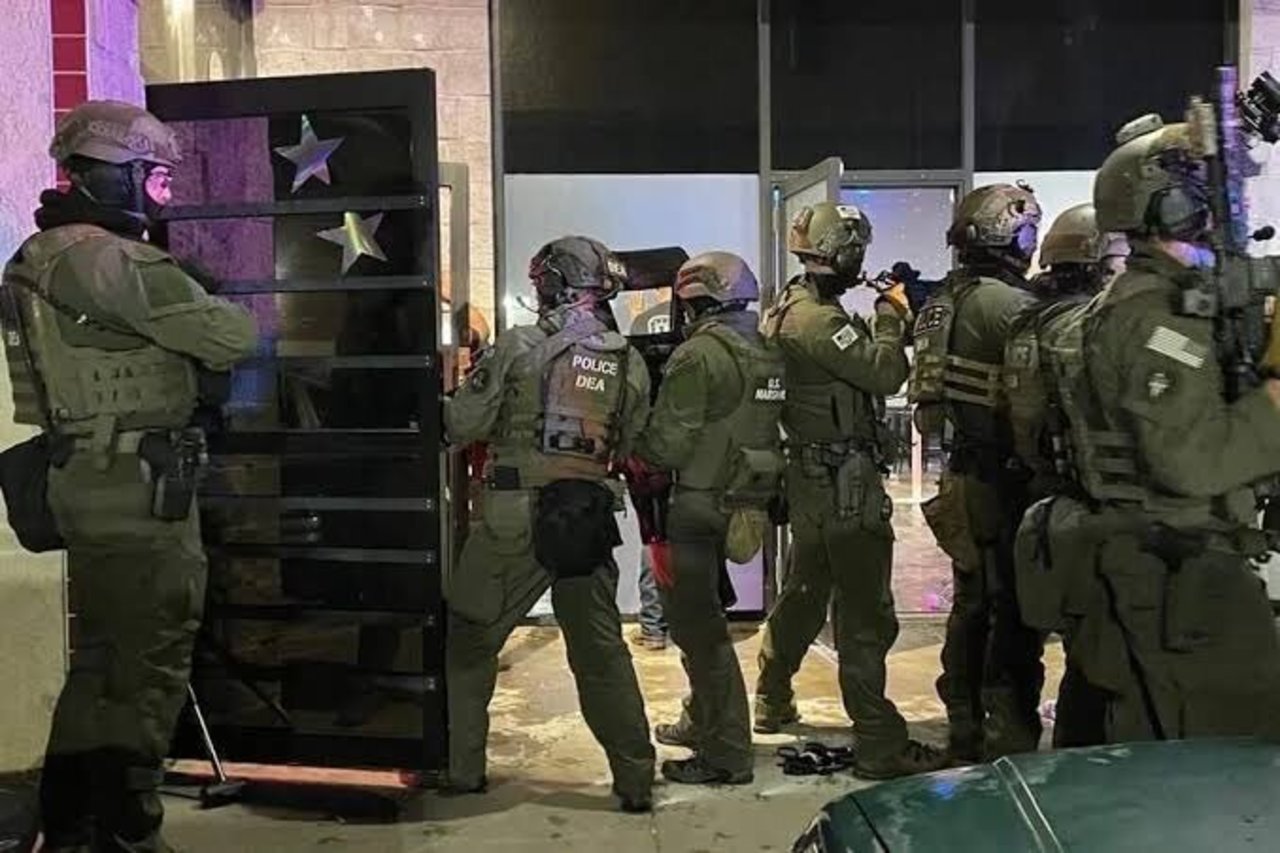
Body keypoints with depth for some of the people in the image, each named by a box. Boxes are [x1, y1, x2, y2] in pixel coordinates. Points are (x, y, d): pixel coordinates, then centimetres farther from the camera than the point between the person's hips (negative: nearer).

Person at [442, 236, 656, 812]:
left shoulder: (520, 347, -7)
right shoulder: (630, 363, 4)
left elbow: (464, 424, -6)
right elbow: (632, 450, 5)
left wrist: (441, 402, 15)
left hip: (514, 520, -3)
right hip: (590, 522, 4)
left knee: (468, 640, 14)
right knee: (602, 652, 13)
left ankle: (460, 768, 21)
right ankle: (636, 781, 18)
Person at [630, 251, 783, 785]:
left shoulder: (700, 353, -16)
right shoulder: (766, 352, 9)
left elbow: (669, 442, -18)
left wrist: (627, 449, -1)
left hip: (700, 507, -9)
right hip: (748, 500, 9)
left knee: (698, 627, 0)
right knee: (702, 615, 23)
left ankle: (727, 755, 6)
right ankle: (704, 721, 38)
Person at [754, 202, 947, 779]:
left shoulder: (787, 309, 12)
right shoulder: (818, 319, -20)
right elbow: (885, 373, -23)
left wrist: (881, 319, 4)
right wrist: (890, 315, -9)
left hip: (811, 472, 10)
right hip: (843, 479, -10)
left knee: (804, 591, 23)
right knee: (865, 612, -6)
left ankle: (772, 700, 37)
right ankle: (879, 743, -1)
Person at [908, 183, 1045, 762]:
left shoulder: (942, 301, 11)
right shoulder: (1005, 303, -16)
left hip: (964, 476, 9)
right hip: (1006, 479, -9)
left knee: (972, 605, 17)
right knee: (1015, 614, -1)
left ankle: (965, 735, 27)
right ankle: (1011, 744, 5)